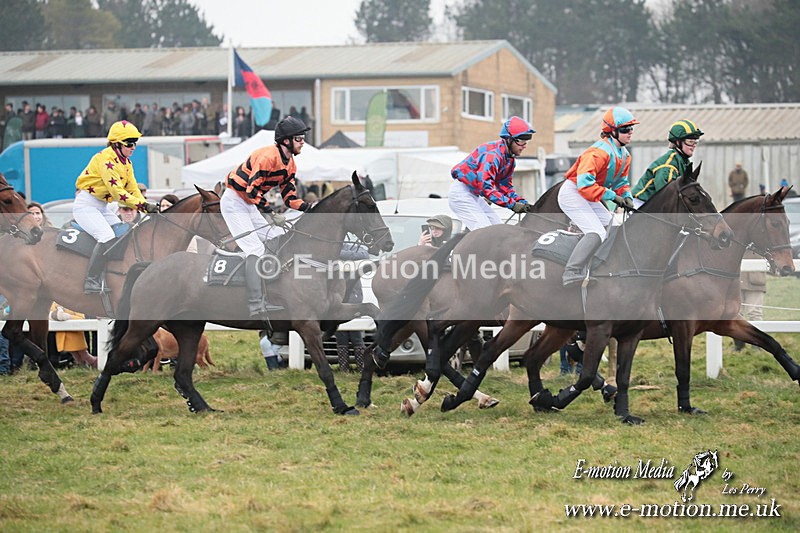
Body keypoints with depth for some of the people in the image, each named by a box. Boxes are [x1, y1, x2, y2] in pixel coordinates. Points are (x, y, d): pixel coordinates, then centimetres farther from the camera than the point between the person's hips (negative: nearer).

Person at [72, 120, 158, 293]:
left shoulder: (126, 162, 10)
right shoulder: (106, 159, -21)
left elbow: (132, 189, 10)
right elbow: (116, 190, -27)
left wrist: (147, 206, -8)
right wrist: (143, 205, -31)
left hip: (103, 207, 10)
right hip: (86, 205, -10)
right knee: (107, 237, -26)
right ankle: (92, 283, -26)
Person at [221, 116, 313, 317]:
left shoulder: (289, 163, 5)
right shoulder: (268, 156, -26)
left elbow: (289, 197, 6)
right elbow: (252, 189, -29)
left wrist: (310, 207, -11)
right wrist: (272, 214, -29)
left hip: (250, 204, 10)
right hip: (234, 201, -10)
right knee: (255, 249, -17)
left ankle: (261, 300, 11)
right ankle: (255, 306, -20)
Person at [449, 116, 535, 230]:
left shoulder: (509, 158, 5)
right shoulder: (493, 154, -26)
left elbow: (505, 185, 11)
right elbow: (485, 186, -34)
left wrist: (521, 202, -6)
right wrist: (512, 205, -35)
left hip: (475, 195, 10)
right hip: (461, 194, -10)